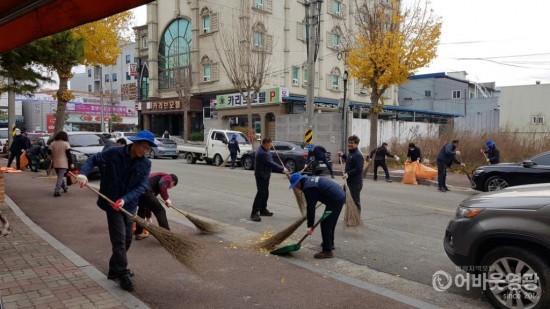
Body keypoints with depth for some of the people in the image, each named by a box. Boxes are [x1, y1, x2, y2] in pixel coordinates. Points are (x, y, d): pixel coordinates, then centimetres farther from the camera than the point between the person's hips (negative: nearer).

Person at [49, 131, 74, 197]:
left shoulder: (52, 144, 6)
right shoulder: (66, 144, -5)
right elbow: (69, 154, -7)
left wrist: (51, 162, 13)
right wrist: (71, 163, -4)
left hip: (55, 163, 5)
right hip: (63, 163, -4)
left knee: (60, 176, 21)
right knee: (60, 177, -5)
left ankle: (65, 188, 34)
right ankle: (56, 192, -12)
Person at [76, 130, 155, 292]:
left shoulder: (145, 164, -5)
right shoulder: (114, 153, -14)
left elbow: (141, 187, -11)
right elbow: (93, 159, -5)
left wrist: (125, 199, -25)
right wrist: (84, 173, -23)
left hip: (129, 205, 5)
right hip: (112, 203, -5)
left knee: (127, 239, 14)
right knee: (119, 239, -5)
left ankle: (115, 270, 33)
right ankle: (123, 275, 5)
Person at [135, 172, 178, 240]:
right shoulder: (168, 177, 13)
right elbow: (162, 184, -14)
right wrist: (166, 198, -9)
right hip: (145, 190, -9)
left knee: (142, 209, 32)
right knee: (160, 211, 1)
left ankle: (138, 233, 38)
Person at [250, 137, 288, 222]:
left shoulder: (263, 150, 9)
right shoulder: (262, 153, -25)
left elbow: (270, 162, 16)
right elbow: (271, 164, -25)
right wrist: (282, 169, -19)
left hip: (264, 175, 11)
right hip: (261, 175, -10)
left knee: (265, 193, 16)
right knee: (261, 193, -11)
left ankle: (263, 210, 27)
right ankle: (254, 213, -9)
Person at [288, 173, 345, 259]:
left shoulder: (307, 188, -15)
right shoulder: (310, 180, 16)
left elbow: (310, 207, -16)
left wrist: (310, 225, -13)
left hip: (335, 200, -10)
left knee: (325, 224, -4)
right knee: (331, 222, 24)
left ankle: (327, 251, 0)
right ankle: (330, 243, 40)